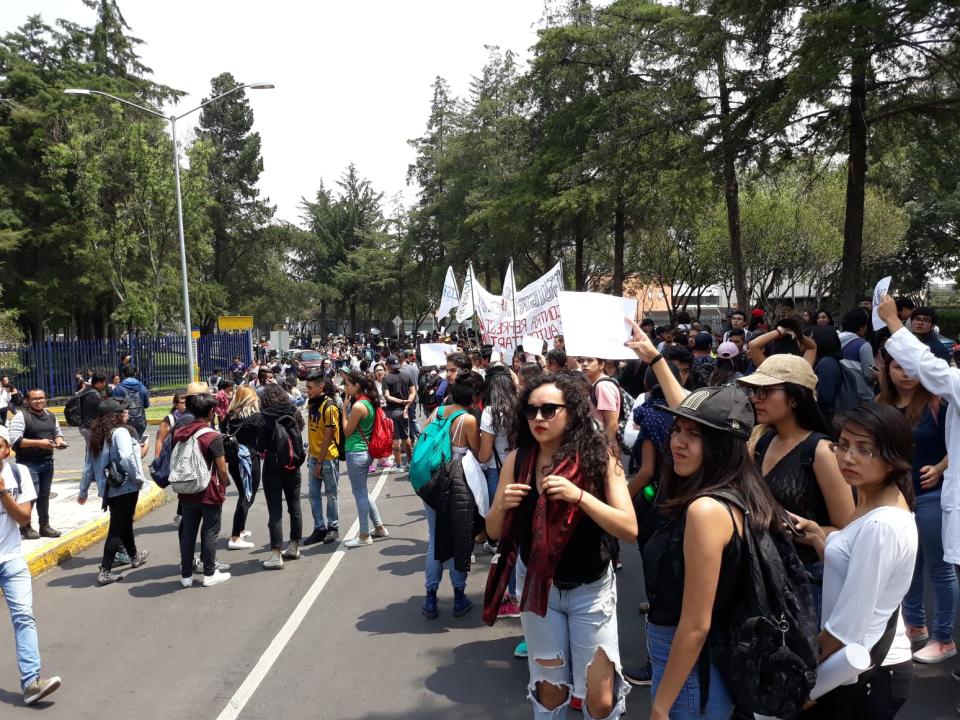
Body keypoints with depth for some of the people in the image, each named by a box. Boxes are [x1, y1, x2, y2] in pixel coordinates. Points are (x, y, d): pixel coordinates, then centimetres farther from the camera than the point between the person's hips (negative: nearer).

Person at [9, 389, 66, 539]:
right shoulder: (21, 416, -10)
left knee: (45, 495, 12)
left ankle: (44, 526, 22)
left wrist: (60, 441, -1)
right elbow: (15, 441, -18)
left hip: (48, 462, 6)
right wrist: (38, 443, -24)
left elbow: (58, 433, 22)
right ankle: (25, 527, 10)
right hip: (28, 464, -6)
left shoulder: (51, 416, 11)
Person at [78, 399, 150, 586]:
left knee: (124, 522, 23)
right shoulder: (120, 432, -14)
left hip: (108, 488, 8)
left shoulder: (95, 435, 9)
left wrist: (83, 490, 19)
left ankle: (134, 556, 42)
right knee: (117, 528, -1)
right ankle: (105, 571, -3)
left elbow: (88, 465, 13)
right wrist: (138, 478, -15)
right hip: (125, 487, -8)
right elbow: (127, 458, -26)